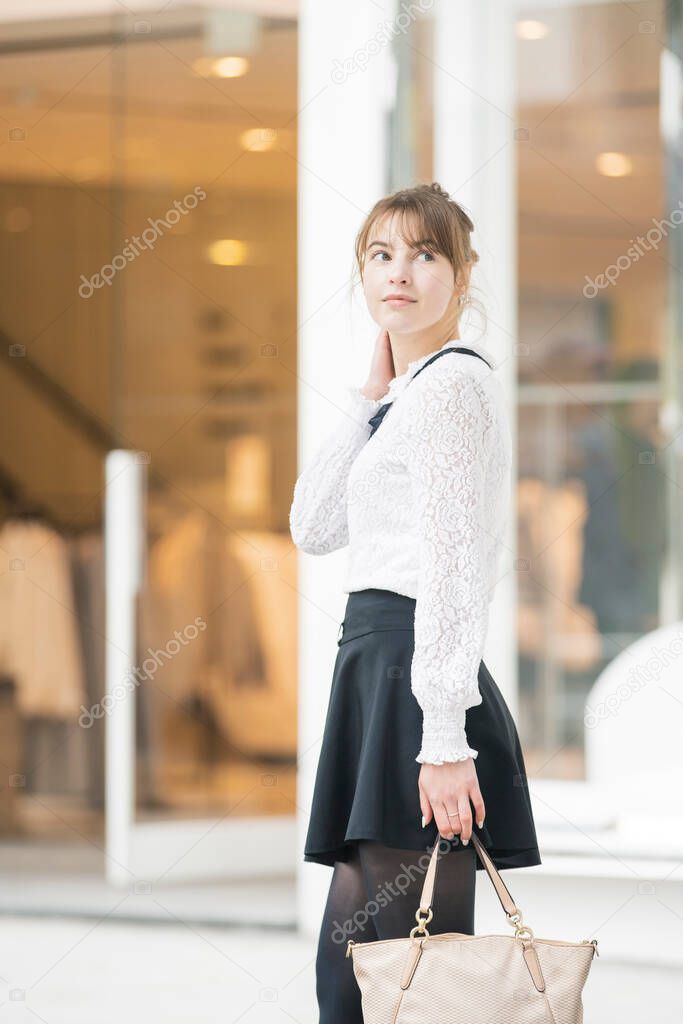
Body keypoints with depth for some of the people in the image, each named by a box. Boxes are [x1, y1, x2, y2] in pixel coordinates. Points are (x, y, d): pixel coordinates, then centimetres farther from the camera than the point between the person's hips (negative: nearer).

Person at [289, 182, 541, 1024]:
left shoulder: (452, 382, -8)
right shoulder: (405, 395, 21)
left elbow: (453, 564, -16)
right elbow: (312, 528, 18)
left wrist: (444, 741, -23)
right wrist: (370, 396, 12)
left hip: (414, 673, -10)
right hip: (378, 670, 10)